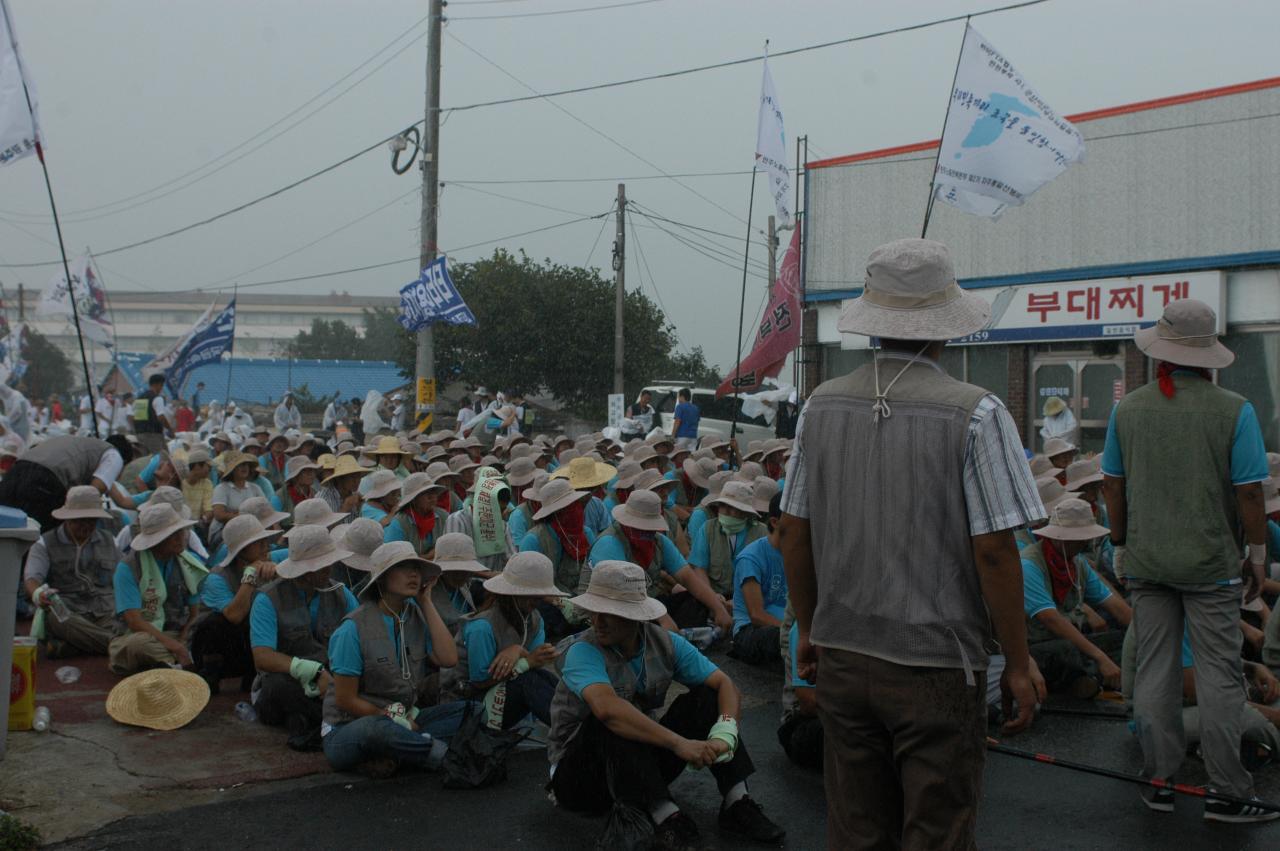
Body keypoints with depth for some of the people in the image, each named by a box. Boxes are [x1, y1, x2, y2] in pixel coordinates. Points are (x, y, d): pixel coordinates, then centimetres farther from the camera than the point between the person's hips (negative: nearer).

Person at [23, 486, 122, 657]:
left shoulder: (109, 541, 22)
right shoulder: (46, 544, 11)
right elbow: (31, 578, -5)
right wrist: (38, 595, -31)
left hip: (105, 612, 2)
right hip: (64, 612, -2)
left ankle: (67, 646, -33)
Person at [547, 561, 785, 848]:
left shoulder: (665, 643, -6)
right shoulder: (583, 652, -23)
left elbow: (724, 684, -11)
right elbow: (606, 707, -43)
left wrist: (725, 733, -31)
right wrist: (678, 743, -45)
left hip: (643, 758, 5)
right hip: (577, 772, -5)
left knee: (704, 697, -10)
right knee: (613, 724, -35)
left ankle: (737, 804, -17)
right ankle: (667, 820, -37)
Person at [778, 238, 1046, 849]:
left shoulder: (821, 406, 1)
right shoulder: (976, 414, -13)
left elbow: (794, 534, 6)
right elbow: (994, 552, -14)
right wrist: (1018, 666, -3)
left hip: (841, 656, 5)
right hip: (936, 664, -4)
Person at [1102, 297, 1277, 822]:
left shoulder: (1128, 409, 1)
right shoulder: (1234, 411, -9)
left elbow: (1112, 487, 5)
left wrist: (1121, 546, 17)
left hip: (1145, 562, 3)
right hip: (1211, 562, -3)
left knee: (1154, 669, 9)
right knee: (1218, 675, 3)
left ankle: (1159, 783, 15)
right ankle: (1227, 794, 8)